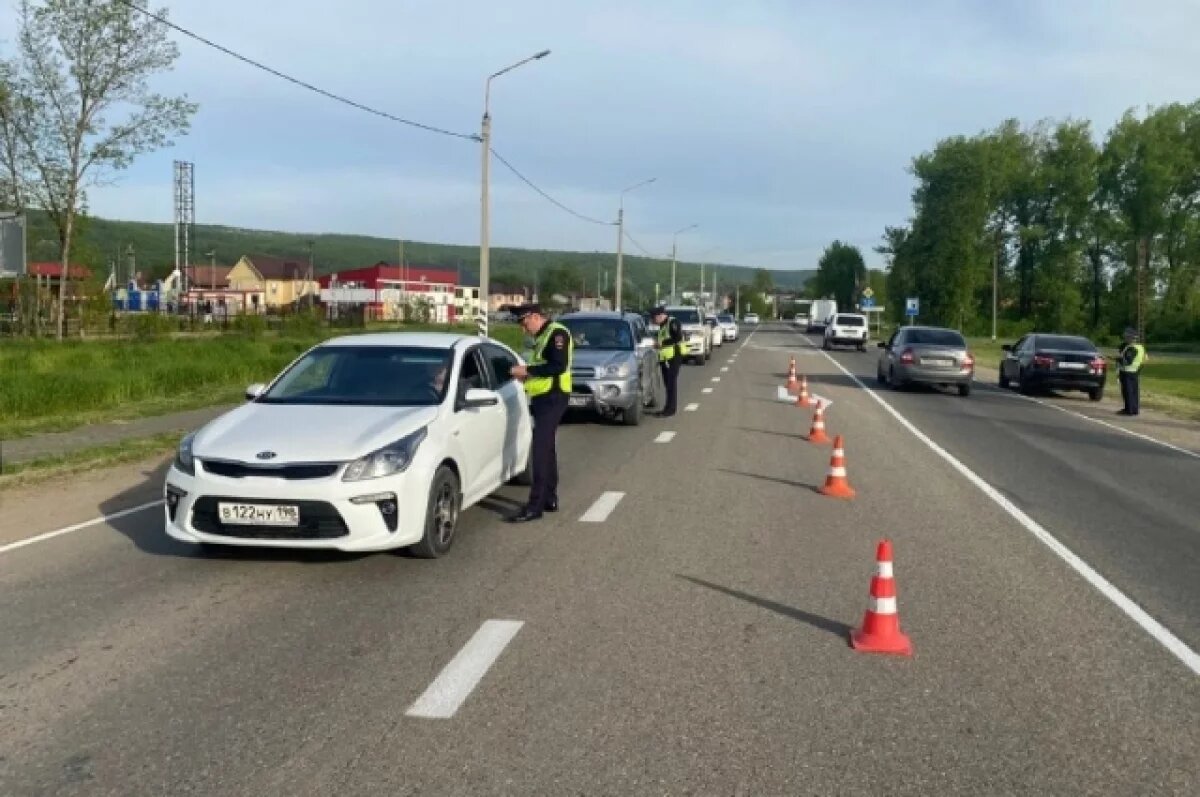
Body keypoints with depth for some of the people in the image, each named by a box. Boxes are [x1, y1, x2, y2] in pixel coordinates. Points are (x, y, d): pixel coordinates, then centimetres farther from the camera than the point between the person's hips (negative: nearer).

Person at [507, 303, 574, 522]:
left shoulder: (557, 333, -13)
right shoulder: (541, 337, 18)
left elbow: (559, 366, -23)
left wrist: (527, 370, -19)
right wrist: (526, 374, 7)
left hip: (553, 399, -11)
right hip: (542, 398, 11)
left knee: (541, 449, -13)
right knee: (546, 449, 15)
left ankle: (535, 506, -13)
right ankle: (550, 499, 24)